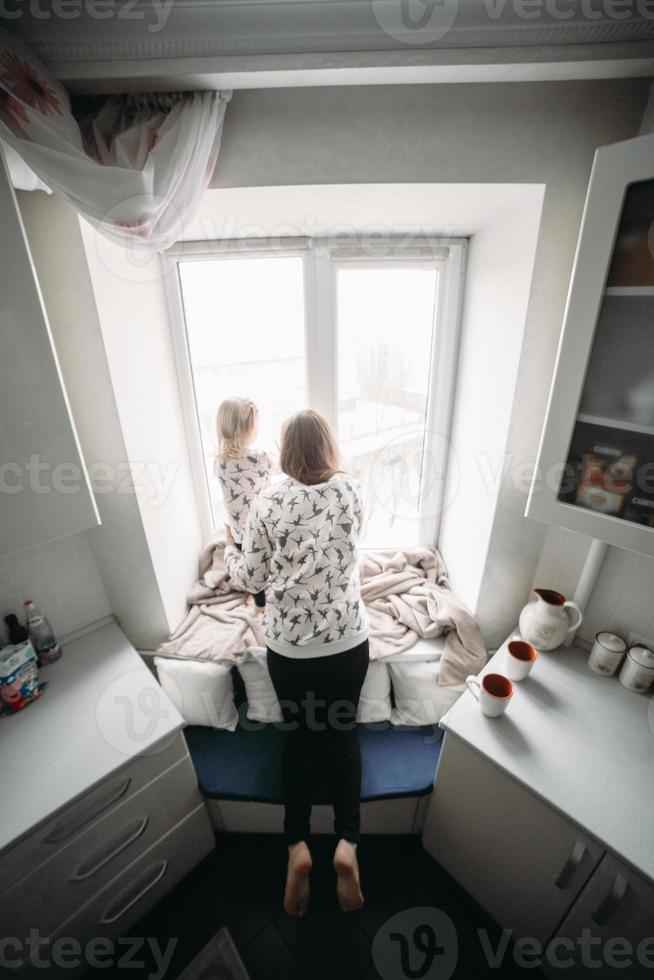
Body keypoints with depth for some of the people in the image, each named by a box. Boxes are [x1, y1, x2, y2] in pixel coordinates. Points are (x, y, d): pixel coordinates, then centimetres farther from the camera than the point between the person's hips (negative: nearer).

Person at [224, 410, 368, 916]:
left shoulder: (267, 502, -13)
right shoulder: (353, 490, -8)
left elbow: (252, 578, -6)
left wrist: (227, 552, 14)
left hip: (288, 644, -1)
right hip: (348, 639, 1)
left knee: (299, 735, 22)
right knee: (343, 731, 22)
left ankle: (298, 846, 23)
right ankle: (347, 842, 19)